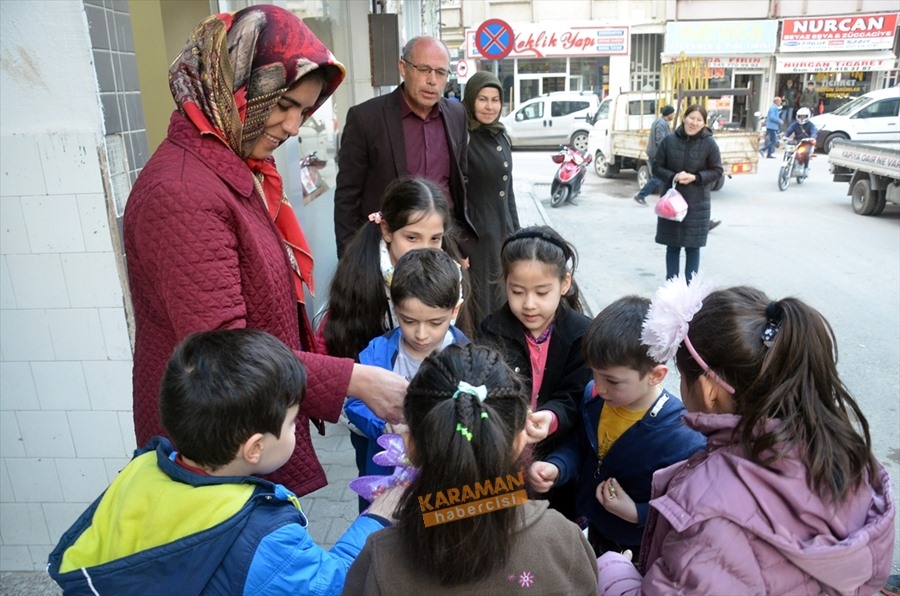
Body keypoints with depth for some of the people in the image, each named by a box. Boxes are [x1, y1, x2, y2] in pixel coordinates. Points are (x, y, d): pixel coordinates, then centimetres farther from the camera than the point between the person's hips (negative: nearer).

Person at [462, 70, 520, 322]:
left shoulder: (501, 136, 9)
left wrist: (516, 231, 14)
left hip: (504, 230, 7)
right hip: (476, 234, -7)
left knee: (505, 299, 16)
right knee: (481, 301, 3)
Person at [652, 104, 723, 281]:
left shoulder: (709, 143, -5)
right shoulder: (669, 140, -2)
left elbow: (717, 171, 0)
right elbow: (657, 167, 2)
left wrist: (695, 177, -16)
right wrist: (673, 177, -16)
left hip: (697, 204, -1)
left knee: (693, 247, 4)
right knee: (672, 246, 8)